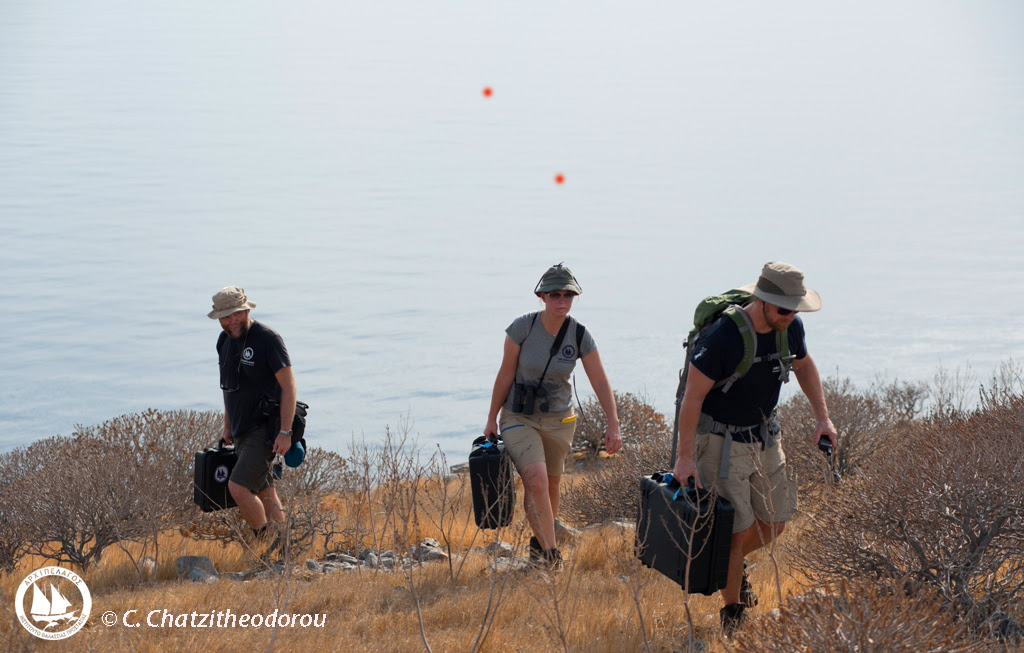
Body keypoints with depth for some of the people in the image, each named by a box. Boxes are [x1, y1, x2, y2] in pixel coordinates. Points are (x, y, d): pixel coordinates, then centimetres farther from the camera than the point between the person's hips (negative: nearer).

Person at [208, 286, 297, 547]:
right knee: (264, 491, 11)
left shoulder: (267, 338, -15)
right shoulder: (225, 341, 9)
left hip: (265, 429, -8)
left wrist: (285, 432, -21)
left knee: (238, 486, -18)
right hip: (242, 430, 8)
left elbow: (289, 385, -17)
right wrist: (228, 425, 21)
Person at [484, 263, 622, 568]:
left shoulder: (580, 335, -11)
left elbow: (600, 382, -9)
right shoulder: (523, 327, -18)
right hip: (519, 418, -3)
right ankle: (550, 554, -14)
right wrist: (492, 418, -2)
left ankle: (539, 543, 39)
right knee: (536, 482, -21)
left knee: (551, 486, 15)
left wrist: (613, 425, -17)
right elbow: (506, 374, -8)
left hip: (559, 420, 3)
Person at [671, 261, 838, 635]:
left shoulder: (790, 328, -6)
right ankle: (732, 614, 12)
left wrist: (823, 418, 8)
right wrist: (685, 456, -19)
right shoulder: (722, 336, -27)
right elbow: (693, 396, -21)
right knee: (737, 530, -5)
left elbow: (804, 365, 16)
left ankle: (732, 563, 40)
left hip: (764, 437, 7)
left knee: (775, 523, 10)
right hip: (721, 443, -7)